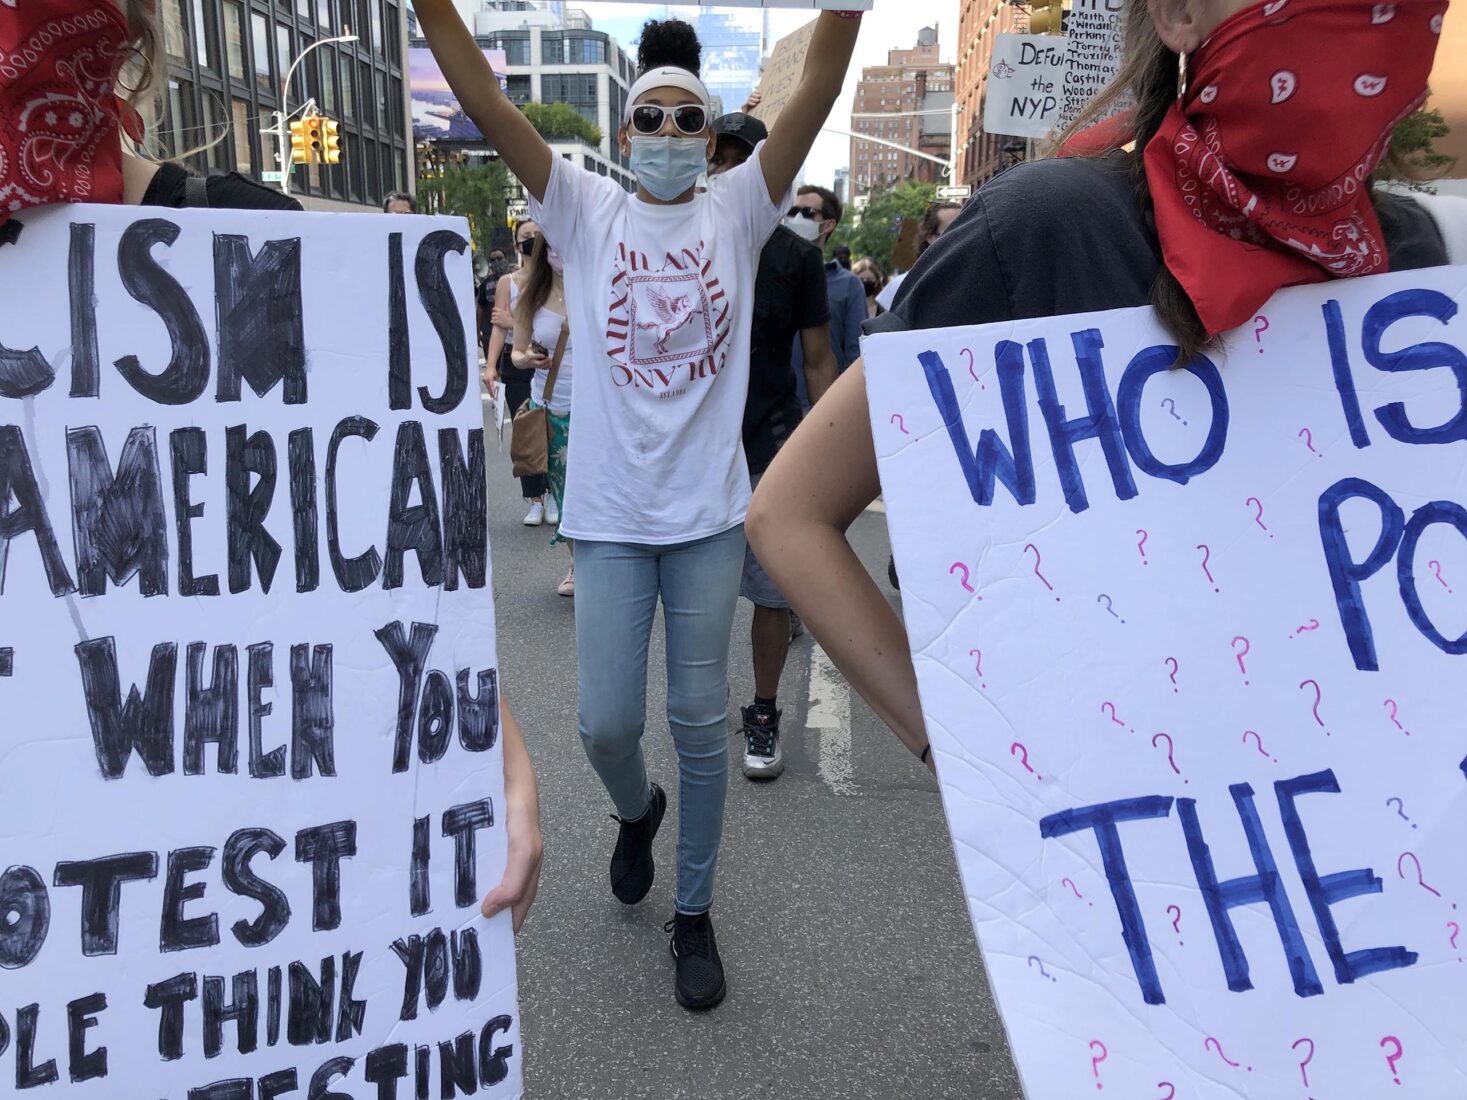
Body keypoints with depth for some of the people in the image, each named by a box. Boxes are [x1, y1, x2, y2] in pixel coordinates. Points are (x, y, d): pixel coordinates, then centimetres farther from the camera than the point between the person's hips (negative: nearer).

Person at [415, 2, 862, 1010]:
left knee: (701, 723, 7)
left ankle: (695, 911, 27)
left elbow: (819, 91, -8)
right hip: (609, 514, 0)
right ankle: (637, 810, 42)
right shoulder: (587, 213, 2)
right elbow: (484, 102, -8)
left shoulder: (737, 214, 3)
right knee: (607, 723, 4)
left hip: (709, 513, 0)